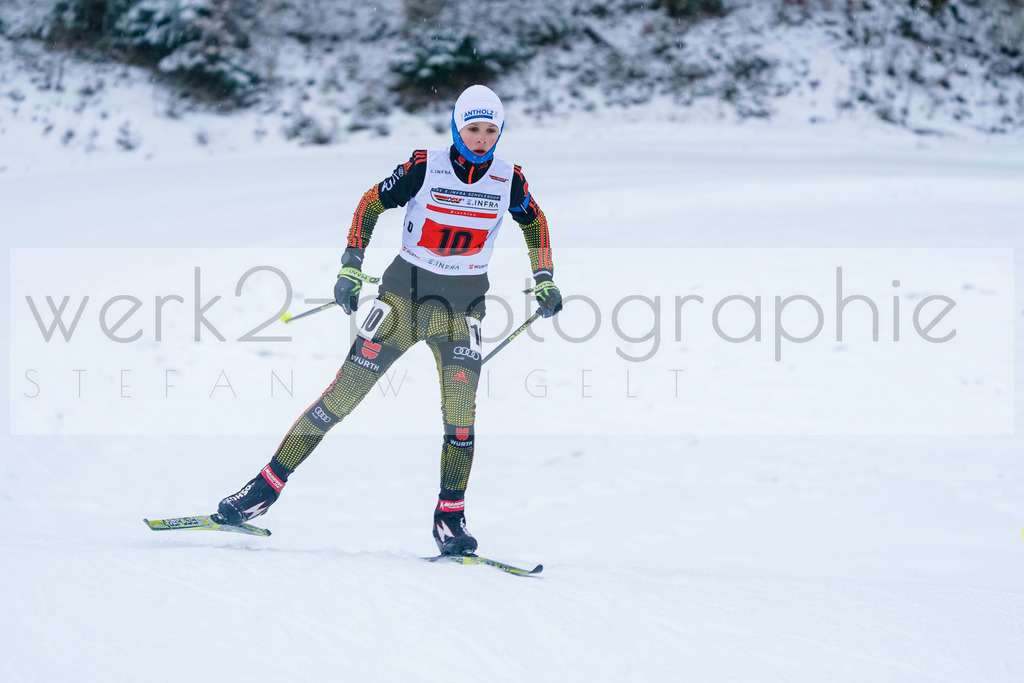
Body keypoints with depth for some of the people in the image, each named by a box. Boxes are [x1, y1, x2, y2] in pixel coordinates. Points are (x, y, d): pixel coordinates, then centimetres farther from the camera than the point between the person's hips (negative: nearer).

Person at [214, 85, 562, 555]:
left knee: (460, 408, -15)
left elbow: (534, 222, 17)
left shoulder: (509, 179, -3)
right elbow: (373, 203, -1)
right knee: (346, 390, -6)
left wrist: (544, 282, 13)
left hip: (462, 303, 2)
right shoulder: (425, 166, -11)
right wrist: (351, 268, -8)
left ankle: (449, 518, -4)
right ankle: (267, 485, 0)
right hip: (405, 288, -2)